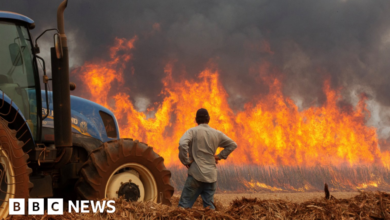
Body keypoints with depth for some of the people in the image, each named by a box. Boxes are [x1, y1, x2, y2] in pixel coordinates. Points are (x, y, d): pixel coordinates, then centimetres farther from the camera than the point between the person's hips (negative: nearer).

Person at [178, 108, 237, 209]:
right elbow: (232, 144, 18)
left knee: (184, 205, -2)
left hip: (196, 174, -4)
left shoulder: (192, 131, -3)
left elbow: (182, 144, -21)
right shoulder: (217, 134, 10)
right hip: (211, 176, 4)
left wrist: (186, 161, -9)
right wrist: (220, 156, 16)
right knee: (209, 206, 10)